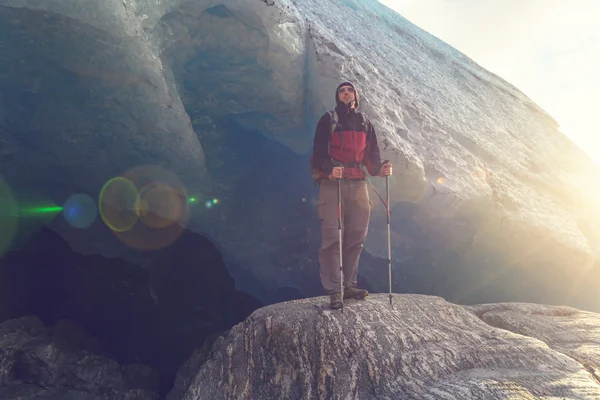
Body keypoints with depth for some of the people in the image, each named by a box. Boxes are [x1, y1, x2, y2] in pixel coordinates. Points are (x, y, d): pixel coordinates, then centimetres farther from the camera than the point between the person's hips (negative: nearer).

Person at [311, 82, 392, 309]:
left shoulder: (365, 123, 19)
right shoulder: (328, 120, 6)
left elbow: (372, 156, 16)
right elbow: (318, 154, -2)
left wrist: (380, 169, -5)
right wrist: (329, 170, -22)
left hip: (358, 185, 5)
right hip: (332, 184, -4)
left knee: (356, 237, 3)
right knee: (332, 237, -9)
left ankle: (348, 286, 14)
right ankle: (333, 291, -5)